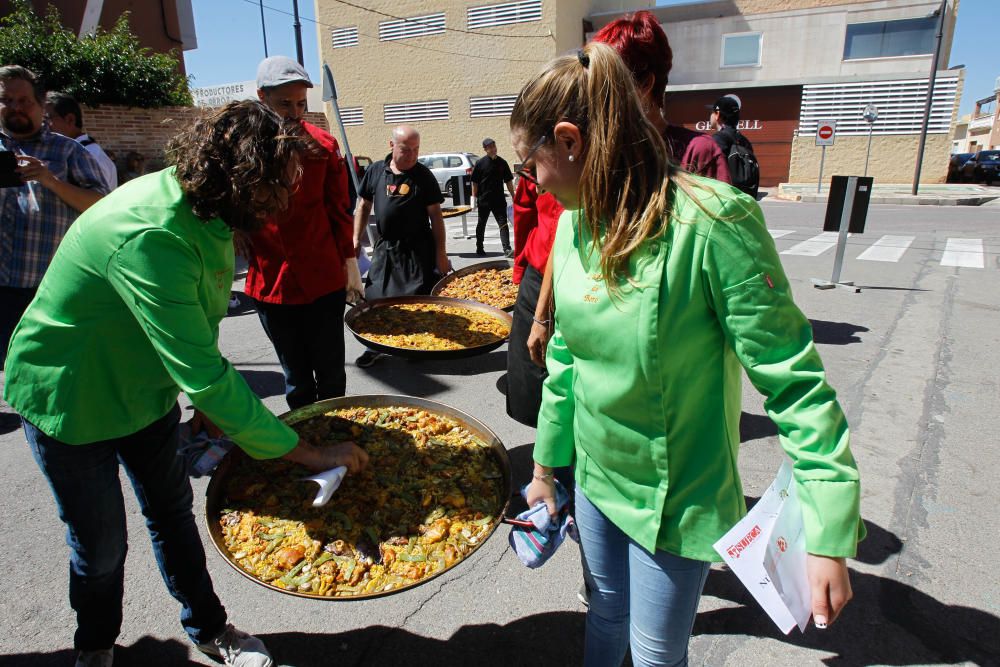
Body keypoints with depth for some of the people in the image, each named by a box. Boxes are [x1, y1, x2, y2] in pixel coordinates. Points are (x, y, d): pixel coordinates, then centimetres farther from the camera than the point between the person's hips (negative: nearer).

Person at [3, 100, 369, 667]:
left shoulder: (207, 213, -9)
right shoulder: (149, 237, -38)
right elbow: (205, 378, -40)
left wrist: (208, 400, -4)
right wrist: (310, 454, -35)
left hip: (145, 384, 7)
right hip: (70, 401, -7)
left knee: (172, 512, 17)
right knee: (102, 545, 9)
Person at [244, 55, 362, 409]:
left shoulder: (323, 145, -1)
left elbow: (338, 209, 5)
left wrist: (349, 262, 5)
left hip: (324, 279, 0)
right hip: (271, 284, 1)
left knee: (331, 373, 9)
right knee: (296, 379, 13)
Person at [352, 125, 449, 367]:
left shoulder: (424, 176, -4)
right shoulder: (375, 172, 3)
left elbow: (435, 215, -3)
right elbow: (364, 205, 13)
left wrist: (441, 253, -6)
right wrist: (356, 238, 5)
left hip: (418, 248, -3)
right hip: (385, 247, 3)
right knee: (374, 298, 7)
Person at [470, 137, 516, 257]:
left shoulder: (502, 162, 5)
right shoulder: (480, 163, -2)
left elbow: (508, 181, 10)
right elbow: (475, 182, 0)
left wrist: (513, 197, 7)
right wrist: (474, 198, -4)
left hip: (499, 200, 2)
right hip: (484, 200, -1)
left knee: (503, 224, -6)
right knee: (481, 225, 11)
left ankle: (507, 249, -10)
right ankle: (479, 248, 24)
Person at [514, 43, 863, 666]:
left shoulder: (711, 221, -26)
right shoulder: (575, 223, -4)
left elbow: (794, 380, -22)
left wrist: (830, 536, -22)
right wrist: (546, 464, 13)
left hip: (677, 497, -5)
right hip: (595, 475, 6)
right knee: (607, 612, 26)